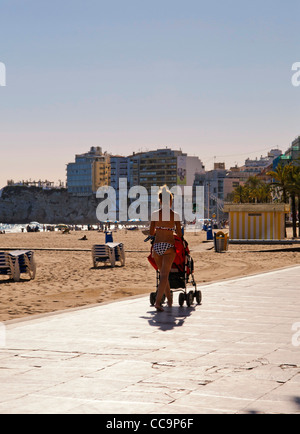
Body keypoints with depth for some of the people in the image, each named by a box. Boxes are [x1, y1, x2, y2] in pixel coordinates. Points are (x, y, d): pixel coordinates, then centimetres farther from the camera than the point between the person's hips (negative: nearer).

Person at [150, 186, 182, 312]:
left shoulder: (155, 214, 3)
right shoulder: (175, 215, -2)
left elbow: (151, 233, 8)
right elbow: (179, 234, 3)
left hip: (157, 246, 3)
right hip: (169, 246, -3)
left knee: (163, 274, 18)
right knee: (164, 275, -7)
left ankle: (169, 300, 29)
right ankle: (158, 301, -21)